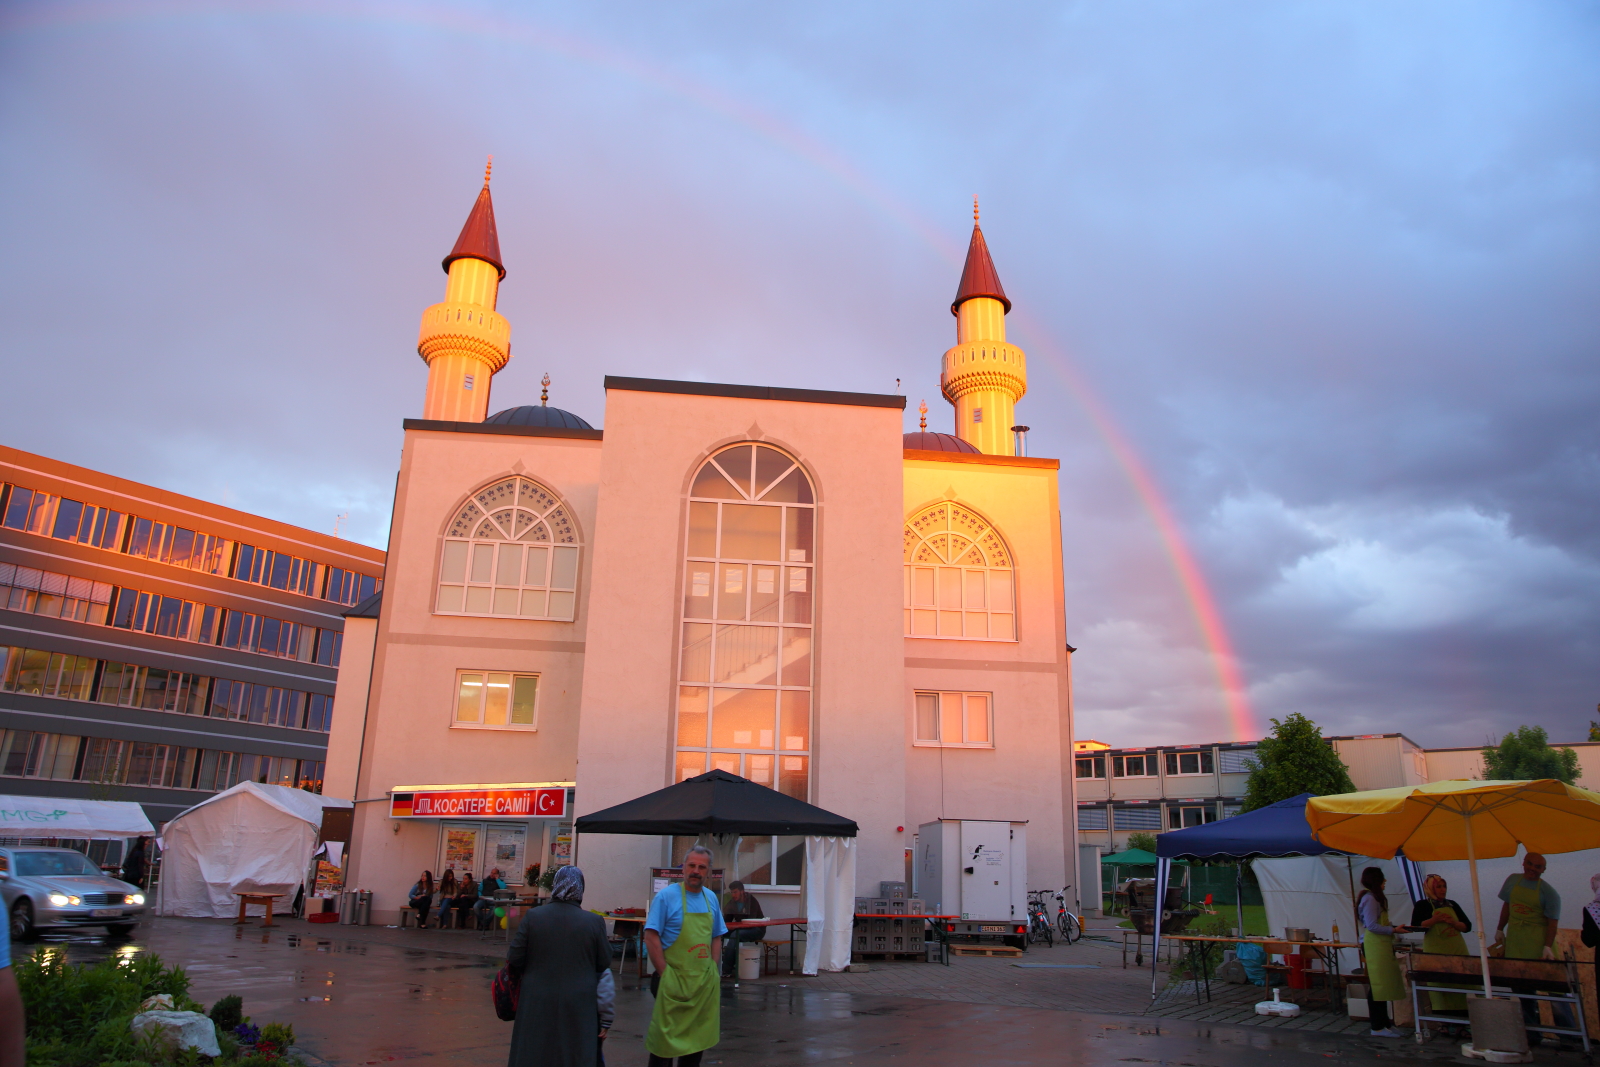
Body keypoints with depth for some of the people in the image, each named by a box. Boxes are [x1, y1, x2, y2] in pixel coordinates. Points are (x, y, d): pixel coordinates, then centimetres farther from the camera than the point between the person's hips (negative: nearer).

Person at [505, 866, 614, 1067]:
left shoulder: (532, 916, -9)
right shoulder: (594, 922, -10)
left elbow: (514, 961, -5)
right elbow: (604, 964, -3)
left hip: (537, 1007, 1)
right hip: (578, 1010, -1)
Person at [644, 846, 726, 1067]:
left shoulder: (711, 899, 8)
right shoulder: (666, 896, -9)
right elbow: (651, 938, -13)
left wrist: (712, 971, 4)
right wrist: (665, 974, -15)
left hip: (705, 983, 6)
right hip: (674, 980, -5)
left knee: (698, 1038, 12)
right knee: (665, 1039, 2)